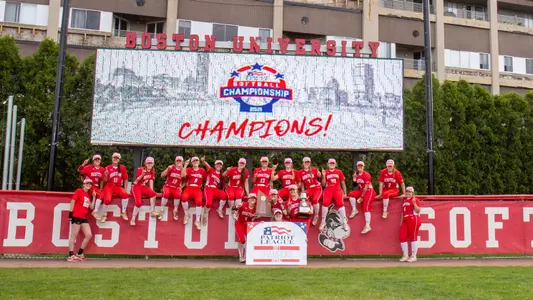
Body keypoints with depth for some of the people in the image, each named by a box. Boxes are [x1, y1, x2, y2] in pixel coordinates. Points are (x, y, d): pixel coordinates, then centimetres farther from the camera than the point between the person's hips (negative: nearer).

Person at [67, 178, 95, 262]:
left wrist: (94, 197, 5)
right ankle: (71, 256, -1)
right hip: (76, 216, -8)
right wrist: (70, 214, -13)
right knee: (74, 236, -4)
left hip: (84, 218, 8)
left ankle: (79, 254, 12)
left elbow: (91, 207, 11)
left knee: (89, 235, 2)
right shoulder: (79, 191, -3)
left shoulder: (89, 195, 16)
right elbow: (72, 202, -8)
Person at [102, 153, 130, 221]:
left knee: (125, 194, -30)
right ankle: (104, 215, -2)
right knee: (107, 200, -29)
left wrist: (125, 189, 0)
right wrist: (106, 175, -20)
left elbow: (125, 179, 7)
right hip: (109, 186, -1)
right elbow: (105, 180, 0)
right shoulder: (108, 168, -2)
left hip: (118, 187, 2)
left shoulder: (122, 168, 2)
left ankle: (123, 213, -14)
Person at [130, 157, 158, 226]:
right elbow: (137, 180, -17)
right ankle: (133, 219, -11)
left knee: (153, 194, -24)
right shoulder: (140, 169, -13)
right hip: (136, 187, -5)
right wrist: (142, 174, -34)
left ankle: (152, 211, -15)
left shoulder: (152, 171, 5)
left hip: (144, 187, 5)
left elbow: (151, 181, 3)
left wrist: (151, 191, -4)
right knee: (139, 203, -25)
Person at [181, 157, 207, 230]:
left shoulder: (202, 170, 14)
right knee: (184, 197, -34)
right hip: (189, 187, 0)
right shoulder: (189, 170, 9)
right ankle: (186, 214, -6)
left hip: (198, 189, 0)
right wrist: (185, 165, -12)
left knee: (199, 201, -29)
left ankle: (197, 221, -14)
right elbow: (182, 175, -9)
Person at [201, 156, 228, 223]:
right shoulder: (211, 170, 4)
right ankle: (205, 214, 3)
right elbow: (206, 165, -17)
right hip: (208, 188, -4)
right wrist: (203, 161, -38)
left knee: (224, 195, -26)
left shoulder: (221, 175, 17)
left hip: (216, 189, 4)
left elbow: (221, 185, 18)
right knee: (209, 203, -28)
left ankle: (219, 210, -4)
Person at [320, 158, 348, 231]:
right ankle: (323, 222, -10)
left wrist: (345, 193, 7)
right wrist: (323, 176, -7)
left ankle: (344, 222, -13)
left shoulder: (339, 172, 11)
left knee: (340, 203, -25)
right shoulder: (325, 172, 9)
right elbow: (323, 184, 6)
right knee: (325, 202, -26)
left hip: (337, 189, 0)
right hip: (328, 189, 0)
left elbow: (343, 183, 13)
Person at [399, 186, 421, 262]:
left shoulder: (415, 199, -2)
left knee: (413, 237, -3)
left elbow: (418, 211, -11)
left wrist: (414, 203, -24)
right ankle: (405, 256, 14)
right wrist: (401, 221, 18)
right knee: (402, 237, 3)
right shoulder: (404, 200, 19)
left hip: (413, 220, -7)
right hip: (405, 220, 7)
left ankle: (413, 256, 4)